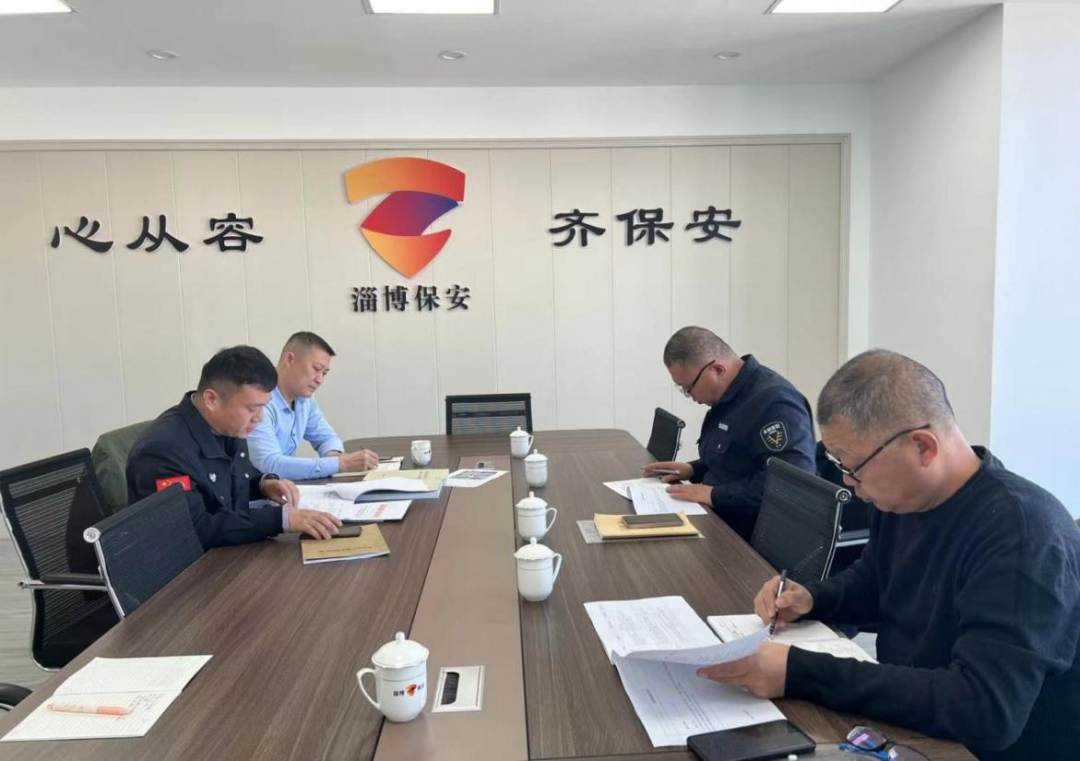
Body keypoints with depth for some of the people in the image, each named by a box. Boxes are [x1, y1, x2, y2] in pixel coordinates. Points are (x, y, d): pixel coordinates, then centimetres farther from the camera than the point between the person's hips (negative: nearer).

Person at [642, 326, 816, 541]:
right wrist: (692, 470, 10)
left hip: (752, 537, -9)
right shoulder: (728, 395, 11)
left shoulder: (774, 401, -20)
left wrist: (714, 495, -24)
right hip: (720, 522, 9)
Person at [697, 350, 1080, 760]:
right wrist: (812, 598, -5)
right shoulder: (902, 499, -2)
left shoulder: (1022, 534, -26)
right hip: (902, 728, 7)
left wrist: (800, 674, -36)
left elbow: (986, 710, -33)